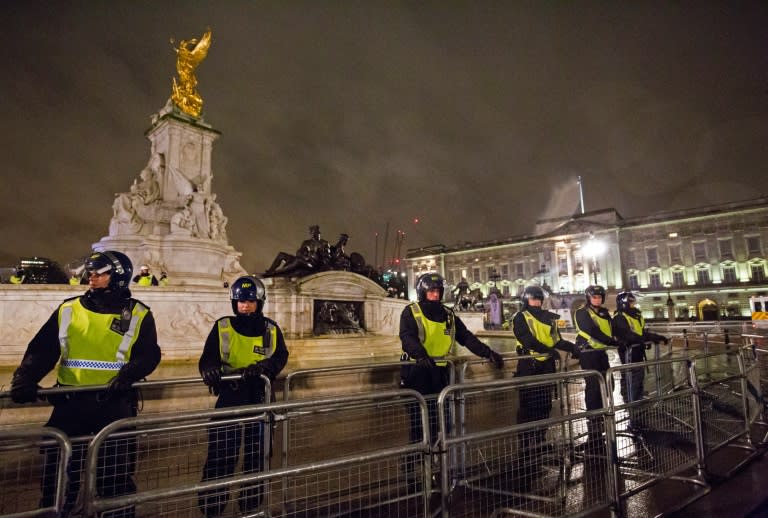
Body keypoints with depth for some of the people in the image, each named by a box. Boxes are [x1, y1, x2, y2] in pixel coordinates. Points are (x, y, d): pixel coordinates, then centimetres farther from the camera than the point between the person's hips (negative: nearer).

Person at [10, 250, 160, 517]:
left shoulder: (138, 315, 0)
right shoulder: (68, 310, 9)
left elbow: (148, 355, -6)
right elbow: (42, 350, 3)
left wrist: (127, 375, -23)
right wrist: (25, 378, -13)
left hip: (115, 402, -2)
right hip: (70, 402, 2)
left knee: (115, 471, 8)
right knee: (59, 469, 8)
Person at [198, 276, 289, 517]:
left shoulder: (271, 330, 0)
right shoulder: (222, 327, -3)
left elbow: (280, 357, -10)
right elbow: (207, 359, -8)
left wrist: (262, 367, -30)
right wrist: (210, 370, -31)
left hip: (259, 400, 2)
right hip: (229, 399, -1)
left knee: (257, 456, 13)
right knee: (220, 456, 1)